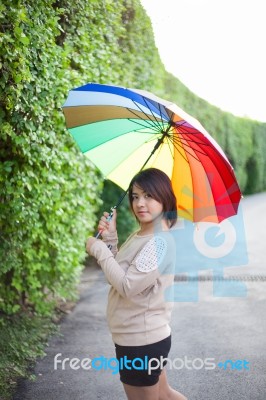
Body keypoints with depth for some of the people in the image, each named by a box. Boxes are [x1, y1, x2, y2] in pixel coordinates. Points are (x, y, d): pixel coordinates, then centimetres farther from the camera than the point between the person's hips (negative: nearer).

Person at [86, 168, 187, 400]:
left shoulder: (160, 242, -22)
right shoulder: (137, 236, 7)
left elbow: (127, 286, -25)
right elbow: (119, 275, 11)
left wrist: (99, 249, -15)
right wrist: (110, 239, -1)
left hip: (141, 341, -9)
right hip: (147, 336, 9)